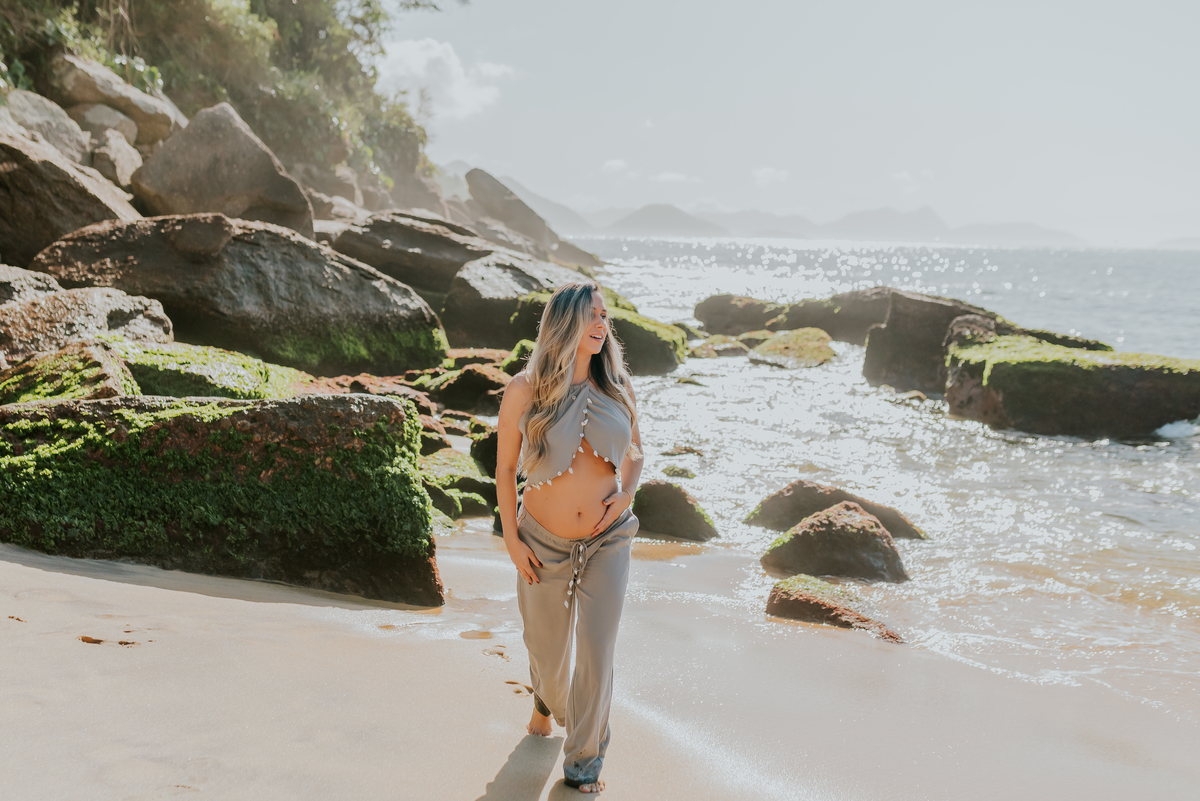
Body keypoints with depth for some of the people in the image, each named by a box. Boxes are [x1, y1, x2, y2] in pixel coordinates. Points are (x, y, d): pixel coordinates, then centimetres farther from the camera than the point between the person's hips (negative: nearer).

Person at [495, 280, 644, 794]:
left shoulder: (617, 387, -2)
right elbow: (505, 468, -3)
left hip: (607, 540, 1)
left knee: (597, 652, -2)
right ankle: (548, 700, 54)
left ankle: (584, 758, 21)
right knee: (545, 646, 16)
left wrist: (626, 493, -7)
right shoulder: (525, 390, -10)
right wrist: (511, 540, -5)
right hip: (544, 543, -1)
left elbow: (634, 452, 13)